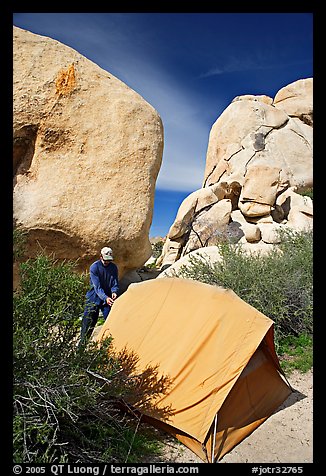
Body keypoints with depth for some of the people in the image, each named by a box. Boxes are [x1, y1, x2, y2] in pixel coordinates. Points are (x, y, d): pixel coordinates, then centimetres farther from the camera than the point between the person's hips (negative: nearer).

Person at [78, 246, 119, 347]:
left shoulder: (113, 267, -4)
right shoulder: (94, 267, -17)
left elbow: (115, 284, -3)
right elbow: (97, 287, -23)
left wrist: (114, 292, -26)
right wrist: (105, 298, -36)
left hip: (108, 298, 3)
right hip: (94, 298, -3)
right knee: (88, 321, -1)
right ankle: (81, 345, 13)